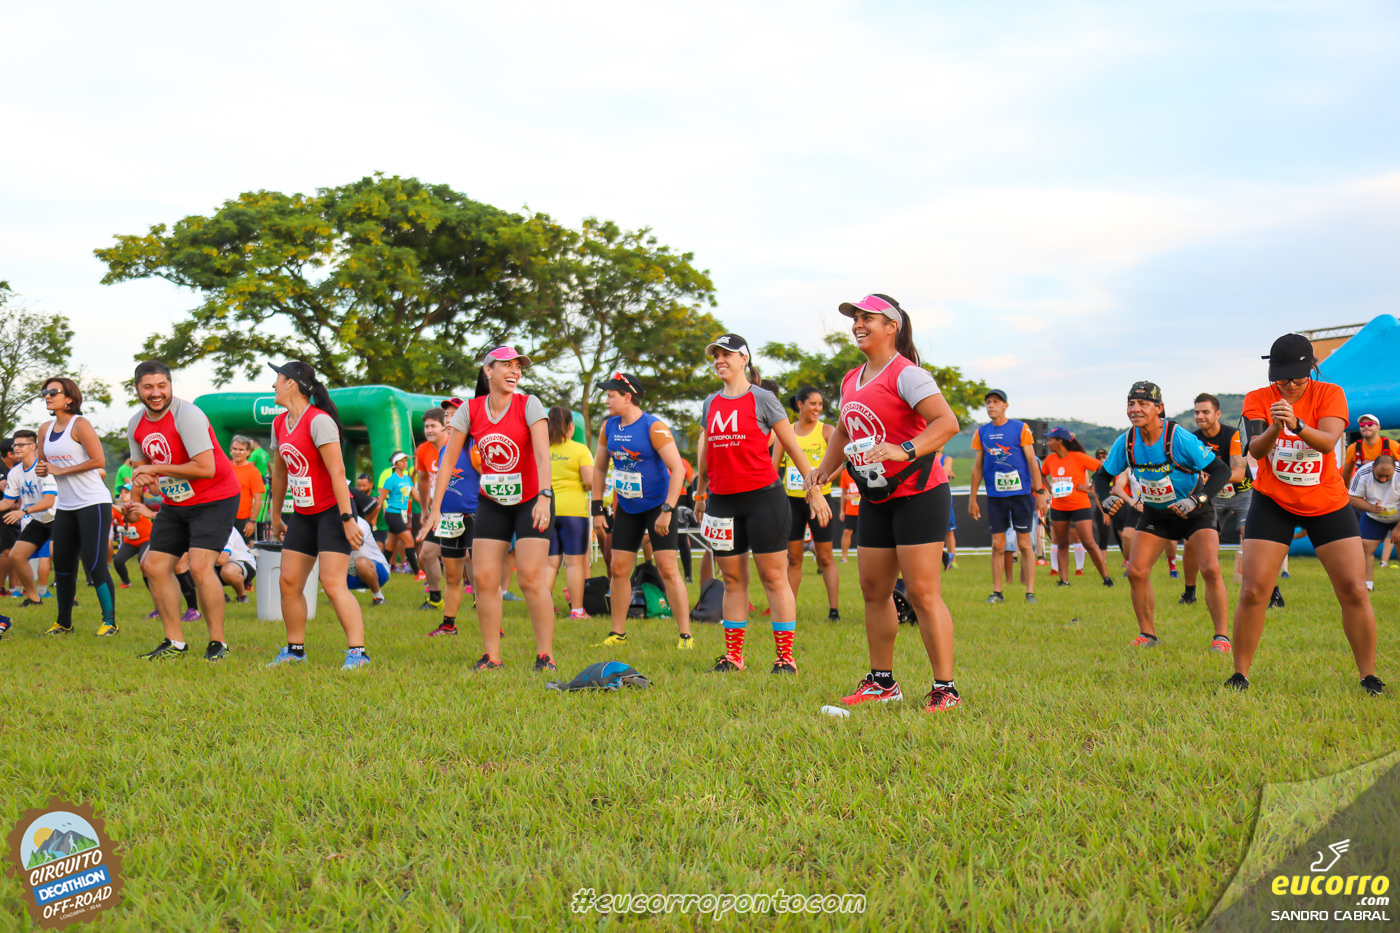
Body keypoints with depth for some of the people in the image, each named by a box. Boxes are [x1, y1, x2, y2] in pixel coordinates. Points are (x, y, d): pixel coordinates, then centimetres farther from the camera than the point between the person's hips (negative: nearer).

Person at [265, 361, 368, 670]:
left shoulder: (319, 420, -17)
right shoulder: (280, 423, 9)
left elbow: (337, 473, -22)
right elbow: (279, 472, 21)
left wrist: (347, 519, -25)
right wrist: (275, 514, 25)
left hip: (332, 510, -8)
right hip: (302, 514, 8)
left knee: (333, 584, -16)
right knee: (289, 583, 7)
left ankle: (357, 652, -14)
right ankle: (295, 649, 20)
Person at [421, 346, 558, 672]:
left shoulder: (528, 404, -12)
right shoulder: (470, 410, -4)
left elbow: (542, 453, -22)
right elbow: (448, 460, -2)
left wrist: (544, 498, -35)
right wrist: (435, 508, -6)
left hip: (530, 501, -3)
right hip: (491, 503, 3)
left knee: (531, 577, -11)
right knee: (484, 577, -3)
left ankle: (545, 655, -2)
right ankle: (491, 656, 8)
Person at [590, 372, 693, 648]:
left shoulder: (654, 427, -17)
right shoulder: (608, 427, 3)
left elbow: (678, 469, -21)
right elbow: (599, 468, 13)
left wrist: (667, 511, -26)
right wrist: (597, 508, 7)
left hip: (658, 505, -6)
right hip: (627, 508, 6)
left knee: (667, 568, -11)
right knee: (618, 569, 5)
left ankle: (685, 636, -5)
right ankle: (618, 634, 16)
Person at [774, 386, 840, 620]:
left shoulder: (826, 431, 0)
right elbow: (773, 467, 8)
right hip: (791, 499, 3)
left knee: (825, 558, -1)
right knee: (793, 558, 7)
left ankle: (834, 610, 1)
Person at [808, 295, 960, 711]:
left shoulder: (906, 374, -12)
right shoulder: (851, 380, 14)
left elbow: (947, 422, -24)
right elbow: (844, 431, 31)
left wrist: (904, 450, -35)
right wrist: (825, 468, 18)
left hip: (917, 494, -8)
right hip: (875, 499, 9)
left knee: (922, 592, -10)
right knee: (874, 591, 11)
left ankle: (945, 689, -3)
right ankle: (882, 682, 23)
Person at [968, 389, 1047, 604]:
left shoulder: (1020, 428, 0)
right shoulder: (982, 432, 9)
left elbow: (1032, 461, -1)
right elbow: (977, 467, 13)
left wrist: (1040, 491, -7)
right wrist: (972, 498, 11)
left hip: (1021, 492, -3)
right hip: (995, 495, 3)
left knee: (1025, 544, 0)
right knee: (997, 545, 4)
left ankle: (1030, 592, 4)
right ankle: (997, 592, 10)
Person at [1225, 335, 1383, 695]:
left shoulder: (1330, 394, -9)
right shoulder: (1258, 399, -8)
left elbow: (1328, 441, -26)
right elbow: (1255, 450, -21)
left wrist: (1296, 424, -45)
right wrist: (1274, 427, -42)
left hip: (1328, 504, 0)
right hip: (1273, 503, 0)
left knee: (1355, 591, -5)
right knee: (1253, 590, -10)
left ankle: (1369, 676, 9)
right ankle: (1240, 674, 2)